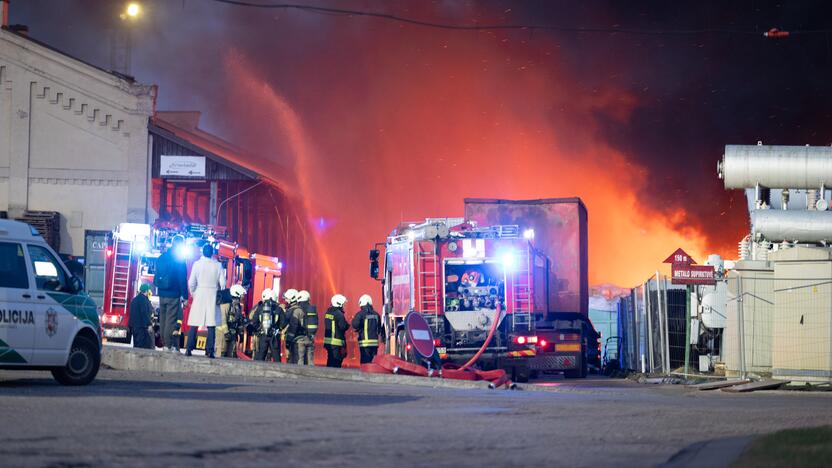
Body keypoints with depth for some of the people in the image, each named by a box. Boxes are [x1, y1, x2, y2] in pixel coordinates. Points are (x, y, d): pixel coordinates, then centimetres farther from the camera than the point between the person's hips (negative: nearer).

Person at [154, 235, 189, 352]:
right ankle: (170, 346, -7)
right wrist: (185, 296, -10)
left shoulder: (161, 257, 10)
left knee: (163, 320, 11)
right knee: (172, 320, -5)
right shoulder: (179, 259, -10)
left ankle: (165, 344, 15)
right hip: (173, 294, -7)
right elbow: (182, 279, -12)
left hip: (162, 294, 7)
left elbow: (157, 277, 14)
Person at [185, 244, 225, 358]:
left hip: (199, 294, 0)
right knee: (211, 325, 1)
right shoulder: (218, 265, -1)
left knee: (194, 324, 3)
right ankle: (210, 351, -3)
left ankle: (189, 349, -2)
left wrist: (193, 294, 12)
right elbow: (222, 283, -3)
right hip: (213, 296, 0)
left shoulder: (197, 264, -3)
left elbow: (191, 283, -4)